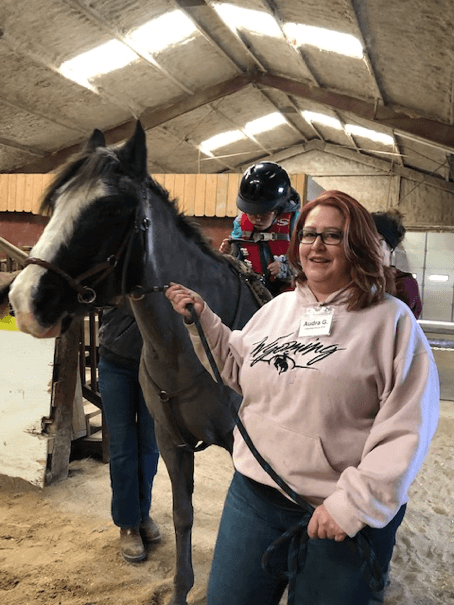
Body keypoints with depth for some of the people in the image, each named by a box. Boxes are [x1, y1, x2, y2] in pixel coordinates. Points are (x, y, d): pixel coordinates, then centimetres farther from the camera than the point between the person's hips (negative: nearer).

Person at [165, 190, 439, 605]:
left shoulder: (391, 320, -11)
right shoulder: (277, 308, 7)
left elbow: (406, 427, -15)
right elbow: (237, 368, 18)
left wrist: (357, 502, -19)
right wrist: (201, 320, 8)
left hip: (347, 514, -4)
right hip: (254, 493, 5)